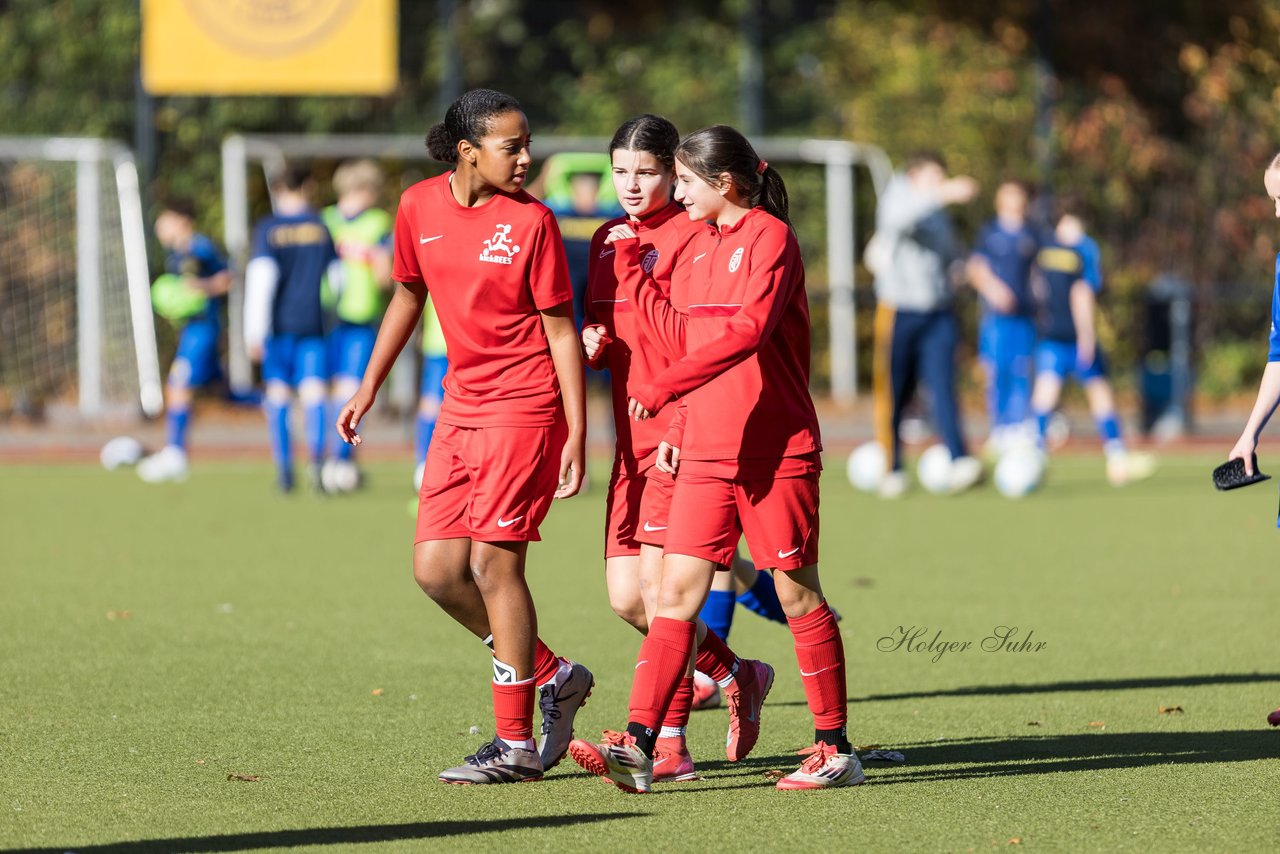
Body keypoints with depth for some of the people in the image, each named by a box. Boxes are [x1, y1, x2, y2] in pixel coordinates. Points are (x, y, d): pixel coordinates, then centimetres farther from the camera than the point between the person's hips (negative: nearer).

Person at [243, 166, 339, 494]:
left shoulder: (267, 229, -2)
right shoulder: (322, 227, 4)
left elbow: (260, 279, -10)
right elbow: (337, 274, 8)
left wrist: (254, 332, -10)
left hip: (279, 324, -1)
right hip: (314, 324, 1)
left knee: (278, 393, 10)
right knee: (313, 391, -5)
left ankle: (283, 467, 10)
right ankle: (316, 458, -26)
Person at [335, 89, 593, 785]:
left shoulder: (531, 220, -10)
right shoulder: (419, 206, 3)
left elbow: (561, 330, -7)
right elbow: (408, 295, 19)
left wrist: (577, 434, -11)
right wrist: (368, 389, 19)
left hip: (525, 408, -6)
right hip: (460, 407, 6)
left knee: (493, 563, -9)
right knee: (436, 568, 1)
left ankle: (516, 744, -1)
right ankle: (552, 678, 19)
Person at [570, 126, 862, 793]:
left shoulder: (770, 237, -10)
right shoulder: (700, 248, 15)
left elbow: (747, 331, -24)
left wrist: (664, 388, -30)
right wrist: (679, 429, 15)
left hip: (776, 449, -7)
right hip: (707, 452, 7)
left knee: (797, 594, 0)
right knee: (676, 591, -3)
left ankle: (836, 749, 10)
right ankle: (638, 746, -9)